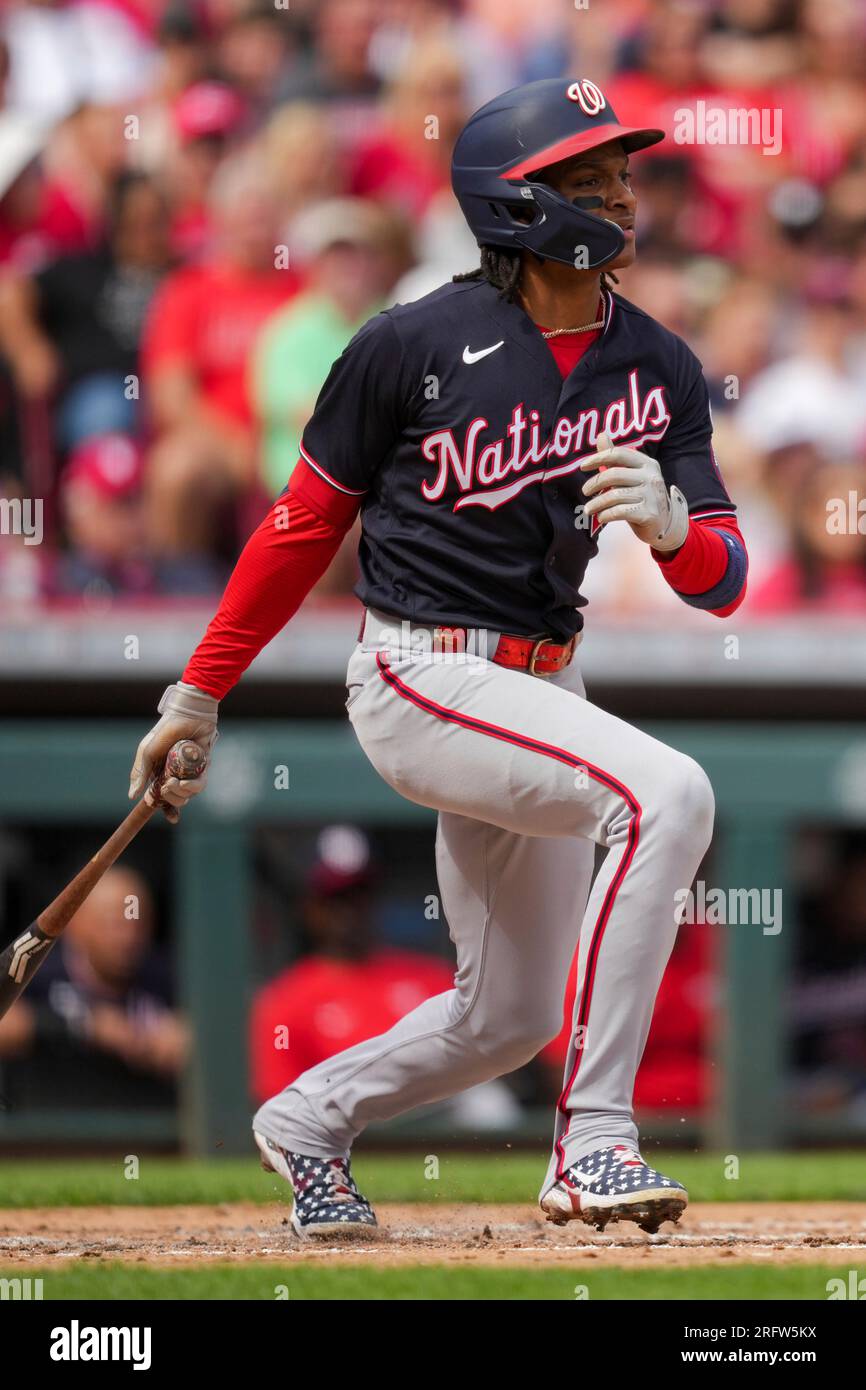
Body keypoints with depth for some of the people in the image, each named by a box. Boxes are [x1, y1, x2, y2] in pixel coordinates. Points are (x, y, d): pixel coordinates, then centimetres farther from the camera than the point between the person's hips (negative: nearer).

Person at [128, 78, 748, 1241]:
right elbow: (305, 525, -1)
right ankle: (593, 1141, -28)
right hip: (421, 680, -7)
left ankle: (309, 1121, 39)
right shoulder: (415, 346, -12)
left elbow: (720, 584, -1)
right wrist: (199, 695, 4)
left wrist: (670, 520, -24)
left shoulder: (659, 367, 2)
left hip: (538, 694, 7)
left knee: (510, 1014, 14)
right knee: (665, 794, -29)